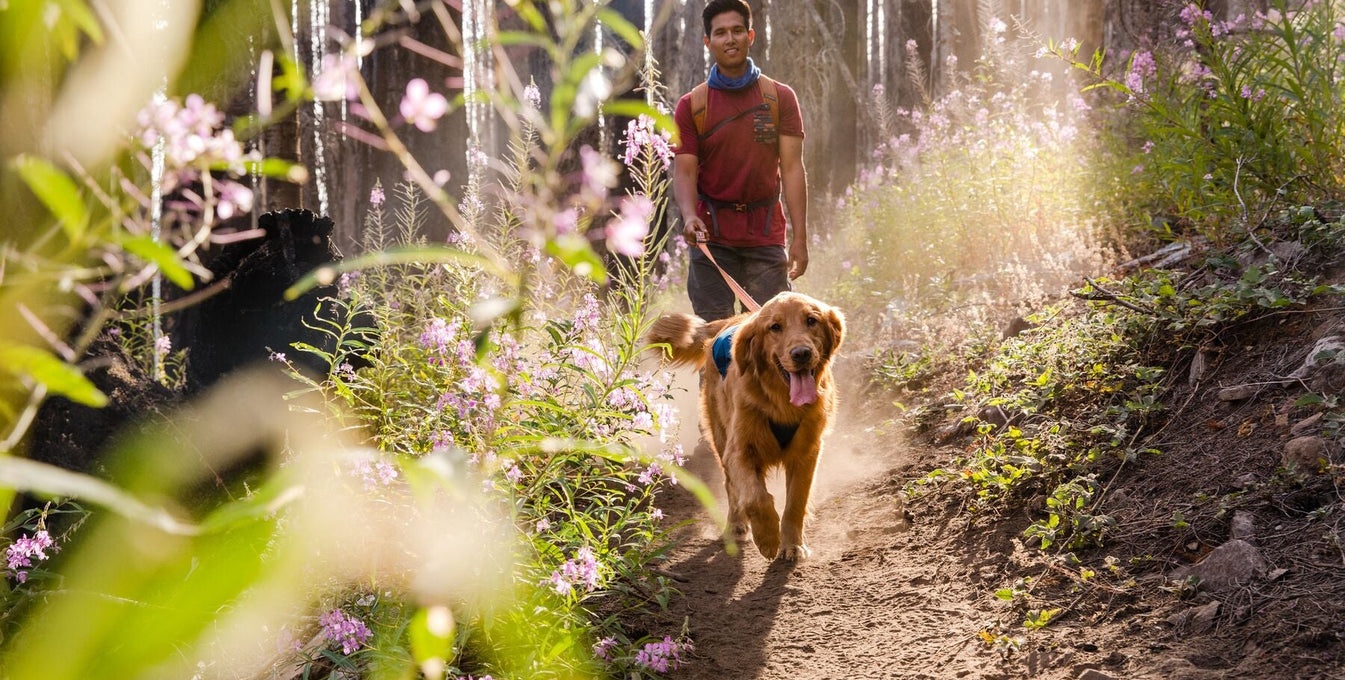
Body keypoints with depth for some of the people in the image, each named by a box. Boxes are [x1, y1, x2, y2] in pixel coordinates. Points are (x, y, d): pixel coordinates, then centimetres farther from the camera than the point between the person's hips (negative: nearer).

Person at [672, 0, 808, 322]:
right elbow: (684, 171, -1)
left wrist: (800, 238, -7)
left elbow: (792, 169, 1)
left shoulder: (780, 98, 5)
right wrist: (689, 215, -23)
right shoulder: (691, 105, 5)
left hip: (766, 234, 0)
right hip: (712, 234, 0)